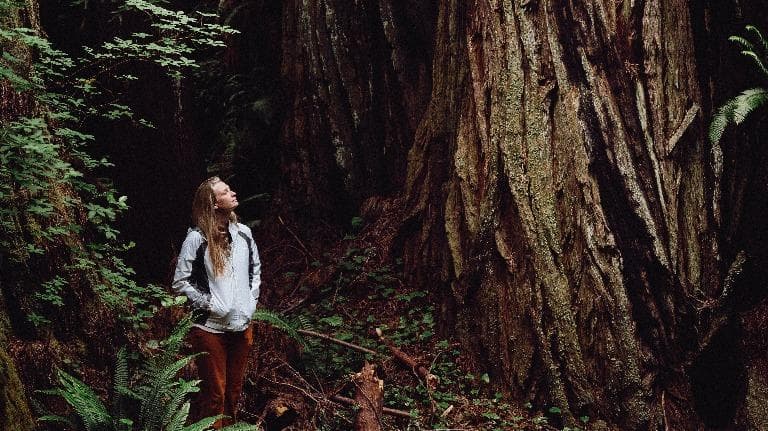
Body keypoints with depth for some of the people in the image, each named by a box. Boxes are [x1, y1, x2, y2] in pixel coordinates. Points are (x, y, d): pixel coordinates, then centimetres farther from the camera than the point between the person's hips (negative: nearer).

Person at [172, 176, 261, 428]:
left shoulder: (243, 233, 4)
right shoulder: (196, 239, -12)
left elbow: (256, 268, 18)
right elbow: (180, 282, -9)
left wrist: (252, 299, 8)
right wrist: (209, 303, -13)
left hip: (242, 326, 5)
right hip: (210, 328, -5)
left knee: (234, 391, 15)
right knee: (214, 393, 3)